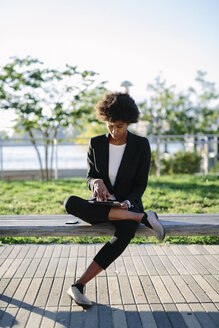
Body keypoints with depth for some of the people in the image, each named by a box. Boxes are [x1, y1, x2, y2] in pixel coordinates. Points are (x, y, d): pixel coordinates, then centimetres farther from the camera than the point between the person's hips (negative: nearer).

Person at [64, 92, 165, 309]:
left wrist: (128, 203, -20)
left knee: (126, 231, -39)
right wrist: (97, 183, -21)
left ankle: (79, 285, -34)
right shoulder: (96, 143, 3)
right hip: (100, 205, 2)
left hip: (128, 204, -2)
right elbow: (89, 178, 4)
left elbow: (141, 183, -1)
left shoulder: (141, 145, -1)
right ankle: (142, 217, -30)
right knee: (70, 203, -34)